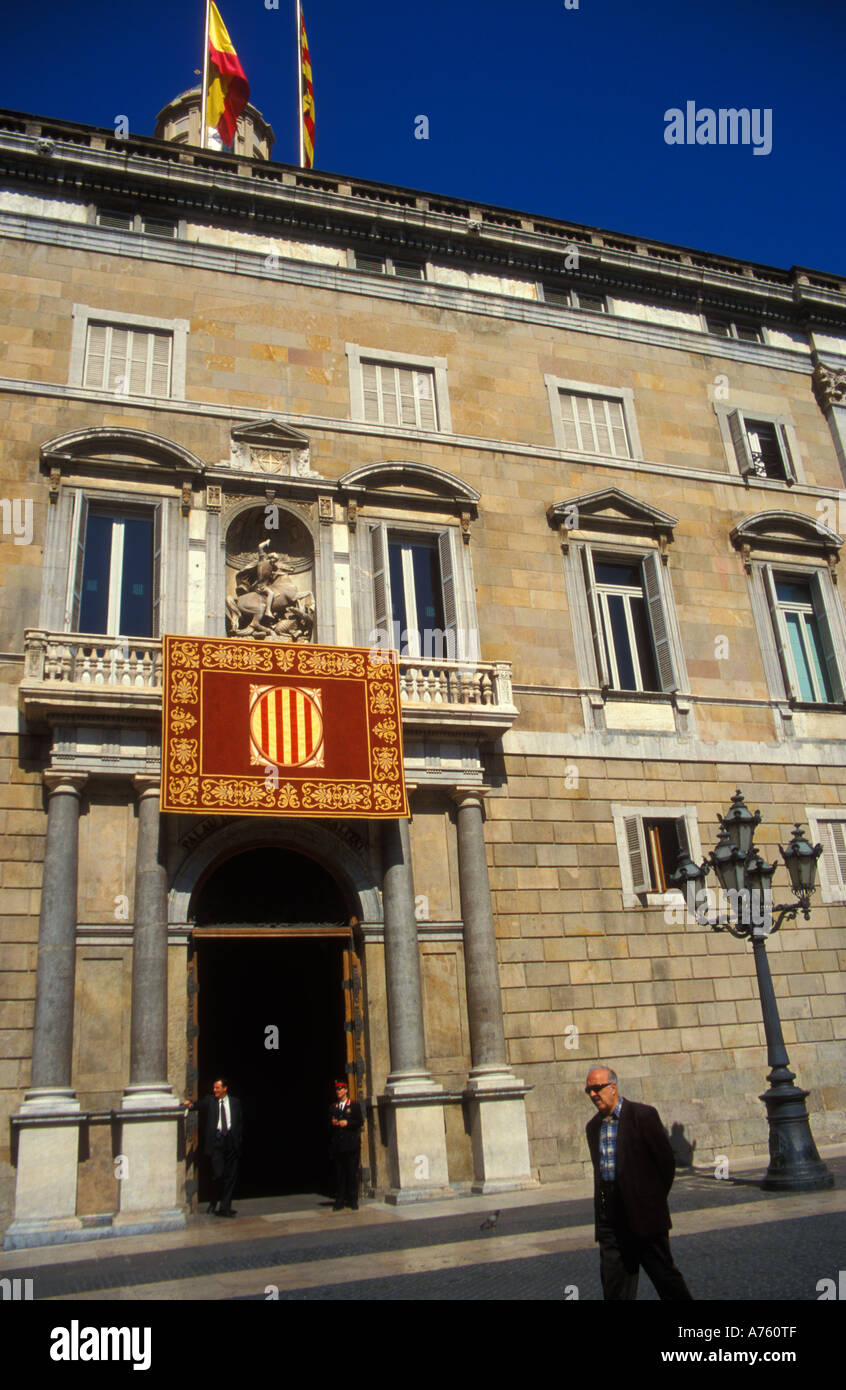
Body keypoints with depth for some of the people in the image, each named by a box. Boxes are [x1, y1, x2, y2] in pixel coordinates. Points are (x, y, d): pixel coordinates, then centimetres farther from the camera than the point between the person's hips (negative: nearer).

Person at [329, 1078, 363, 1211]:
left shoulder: (354, 1105, 7)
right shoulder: (333, 1107, 17)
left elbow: (360, 1121, 1)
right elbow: (329, 1121, 15)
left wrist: (347, 1123, -12)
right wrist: (333, 1123, -7)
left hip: (351, 1144, -3)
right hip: (337, 1144, 3)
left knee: (352, 1173, -2)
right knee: (338, 1173, 1)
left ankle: (353, 1201, 3)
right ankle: (339, 1201, 6)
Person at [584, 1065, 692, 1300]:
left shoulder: (643, 1115, -9)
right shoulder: (593, 1126, 10)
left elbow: (666, 1161, -5)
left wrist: (654, 1199, 0)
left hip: (644, 1212, -5)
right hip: (609, 1216, 5)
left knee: (664, 1276, 6)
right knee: (614, 1285, 5)